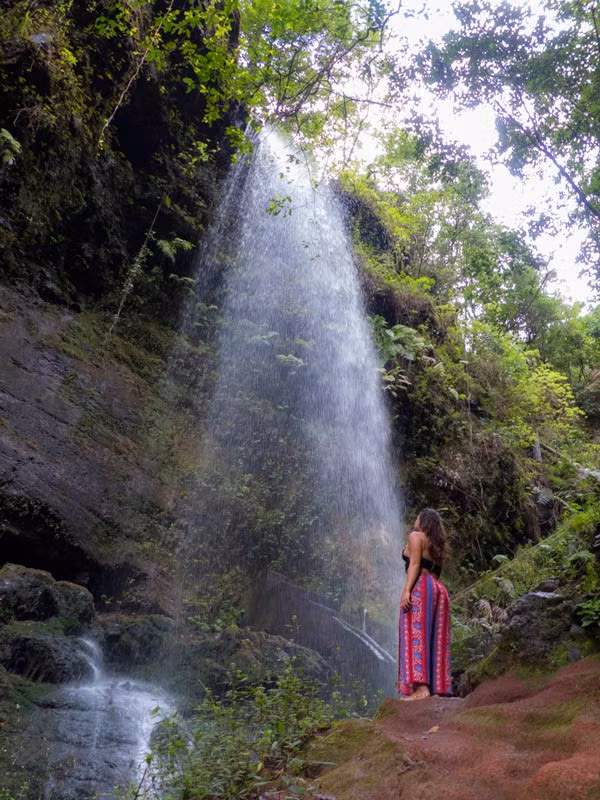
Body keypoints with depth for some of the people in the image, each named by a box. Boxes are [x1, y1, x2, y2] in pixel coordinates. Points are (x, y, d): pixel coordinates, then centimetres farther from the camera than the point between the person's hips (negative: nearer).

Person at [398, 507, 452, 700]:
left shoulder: (416, 536, 5)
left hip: (421, 587, -8)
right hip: (439, 589, 8)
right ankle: (437, 688, -1)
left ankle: (421, 687, -24)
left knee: (416, 635, -14)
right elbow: (436, 570, 16)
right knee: (436, 641, 4)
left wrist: (407, 589, -16)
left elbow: (415, 563, -9)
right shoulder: (439, 545, 27)